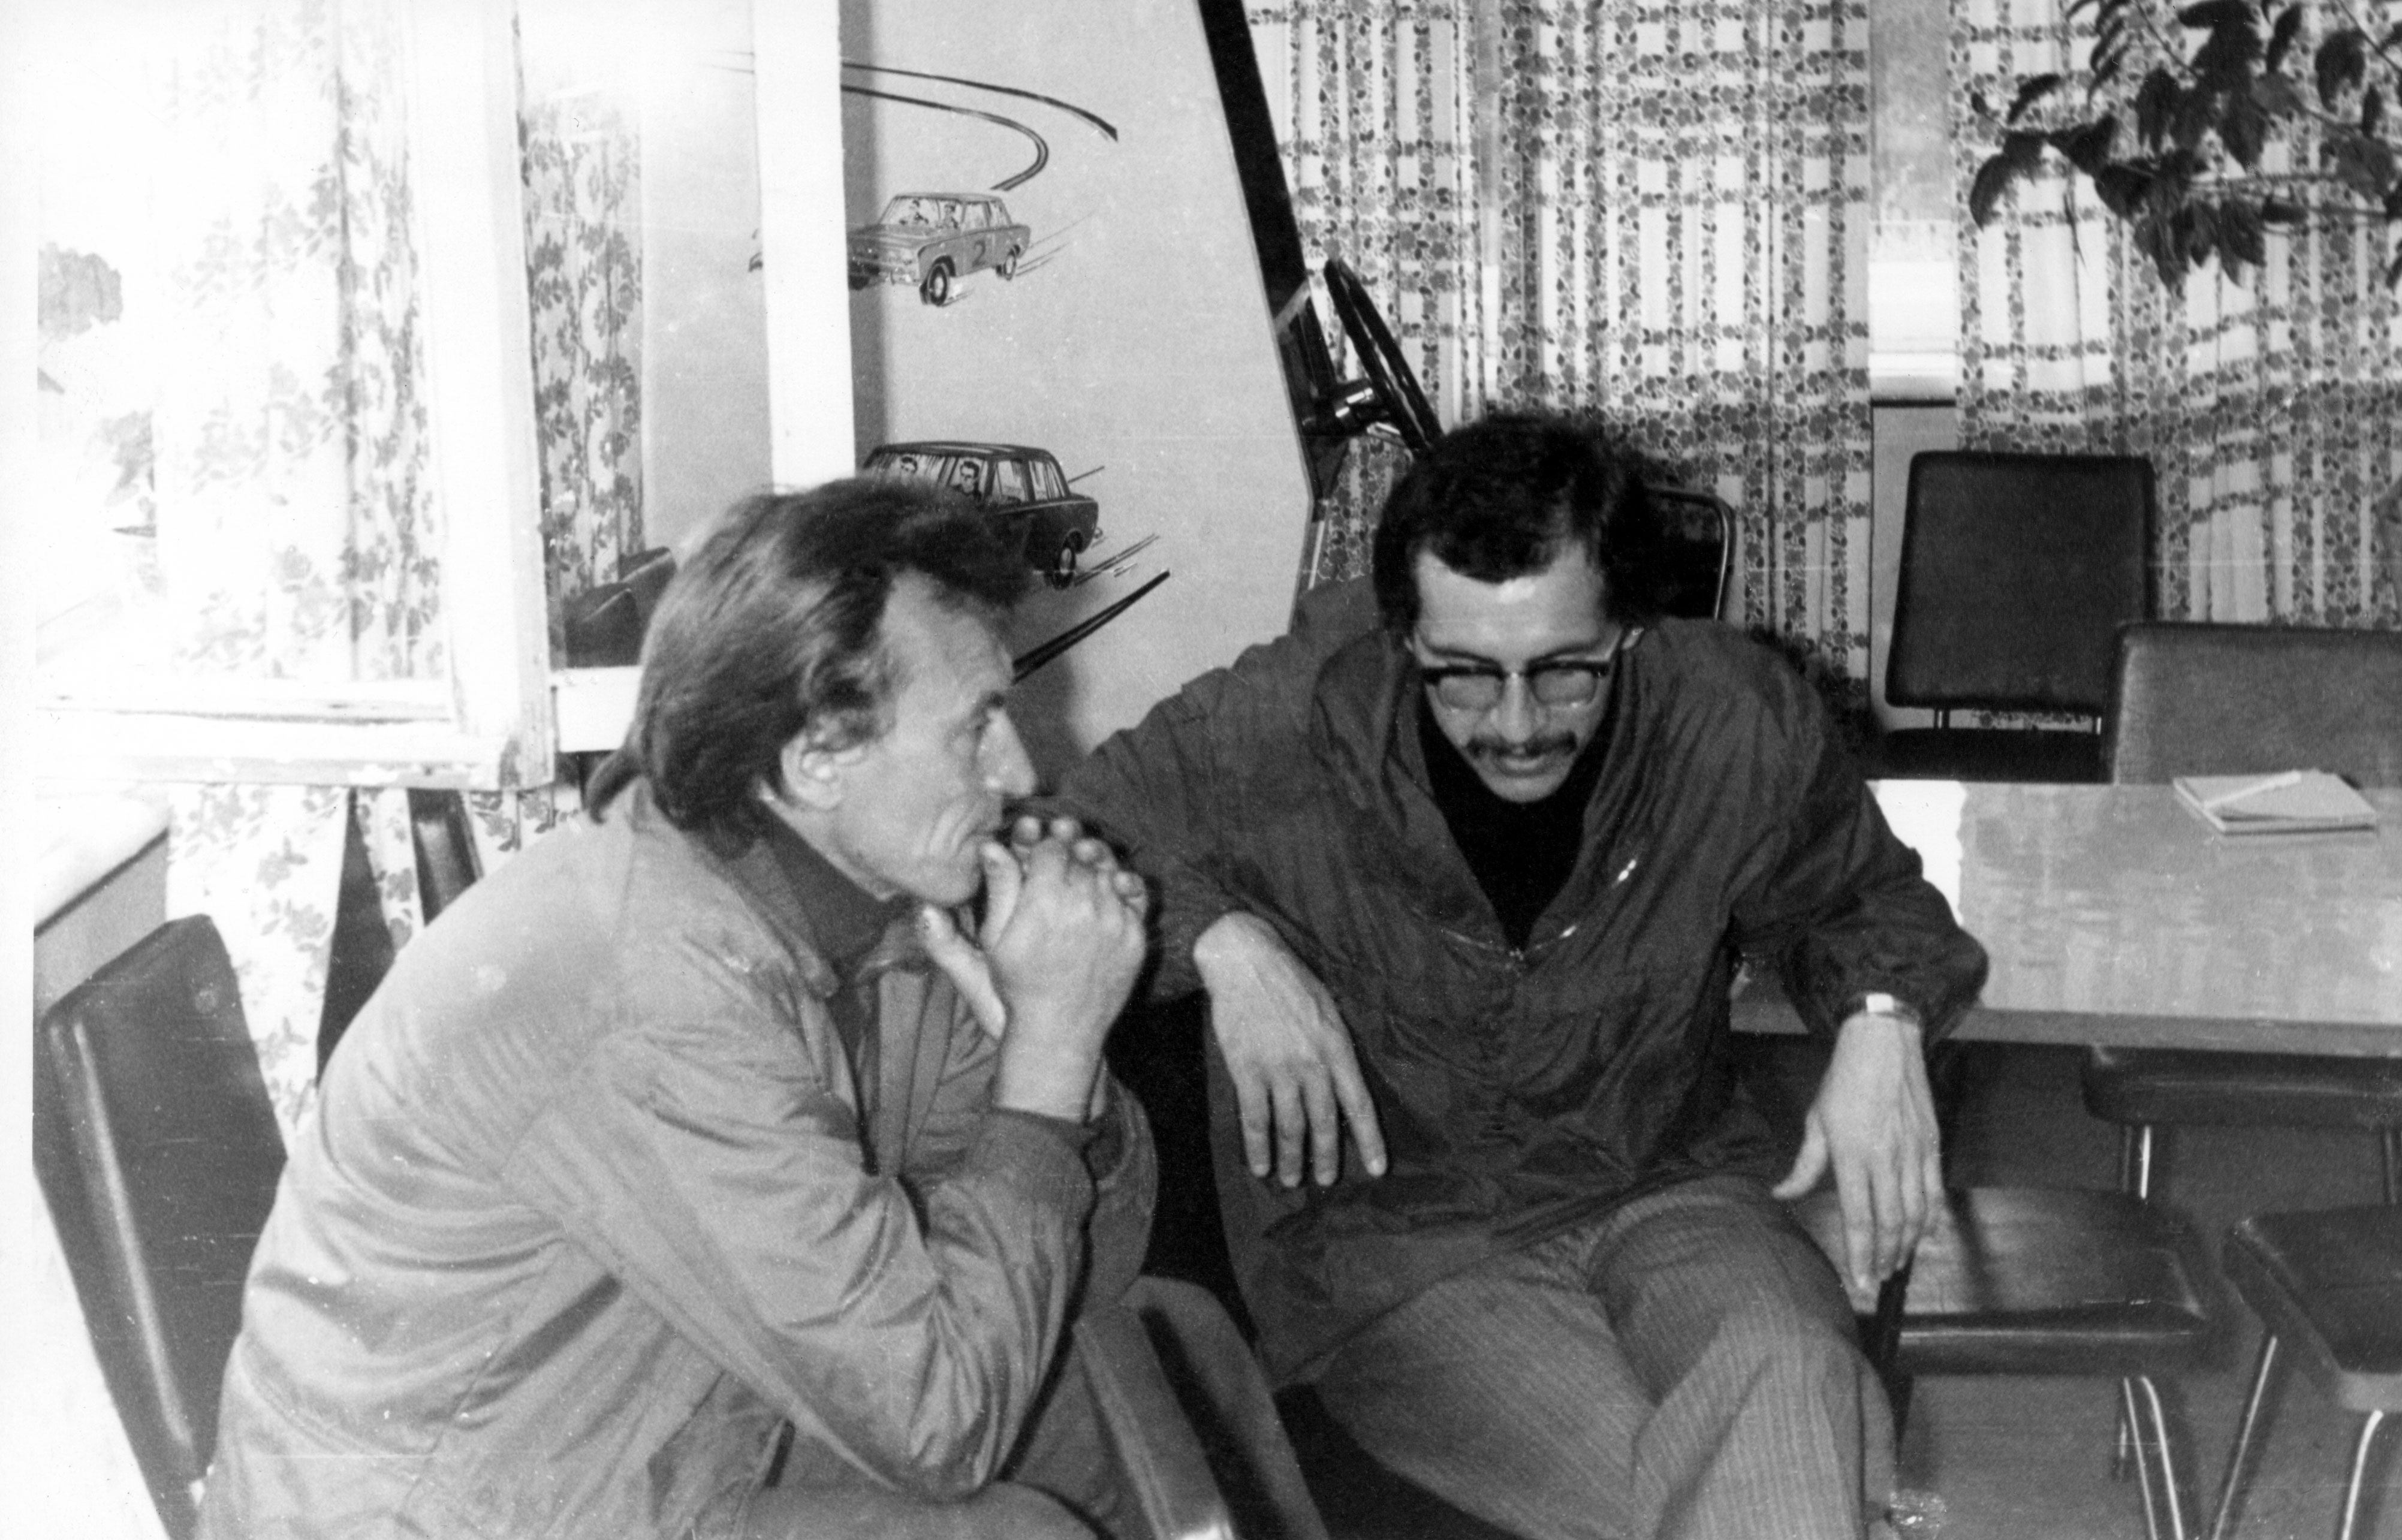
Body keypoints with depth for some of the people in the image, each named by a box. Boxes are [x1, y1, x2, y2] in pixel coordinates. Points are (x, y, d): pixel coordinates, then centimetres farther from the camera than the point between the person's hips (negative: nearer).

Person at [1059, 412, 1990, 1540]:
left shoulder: (1743, 725, -10)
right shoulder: (1279, 727, -18)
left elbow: (1858, 895, 12)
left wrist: (1881, 1020, -10)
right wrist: (1221, 938, -22)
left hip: (1666, 1189, 3)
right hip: (1389, 1246, -2)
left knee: (1787, 1386, -33)